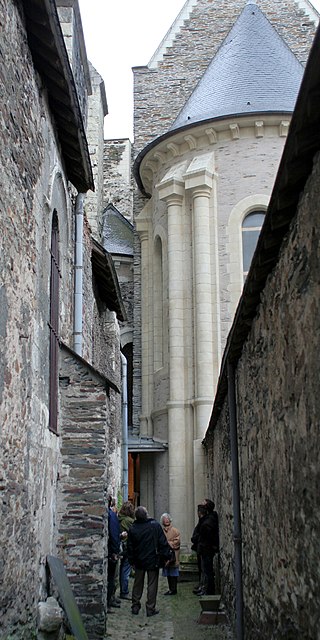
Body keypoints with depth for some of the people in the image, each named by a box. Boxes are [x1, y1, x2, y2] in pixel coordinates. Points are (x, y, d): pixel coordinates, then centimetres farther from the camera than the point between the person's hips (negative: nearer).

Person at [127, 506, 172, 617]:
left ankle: (135, 606, 19)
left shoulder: (132, 529, -4)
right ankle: (150, 609, 5)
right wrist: (167, 555, -1)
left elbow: (130, 547, 3)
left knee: (138, 583, 15)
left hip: (138, 561, 3)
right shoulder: (155, 525, -11)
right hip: (153, 561, -2)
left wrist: (131, 561, 13)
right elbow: (163, 542, -9)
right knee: (152, 584, 4)